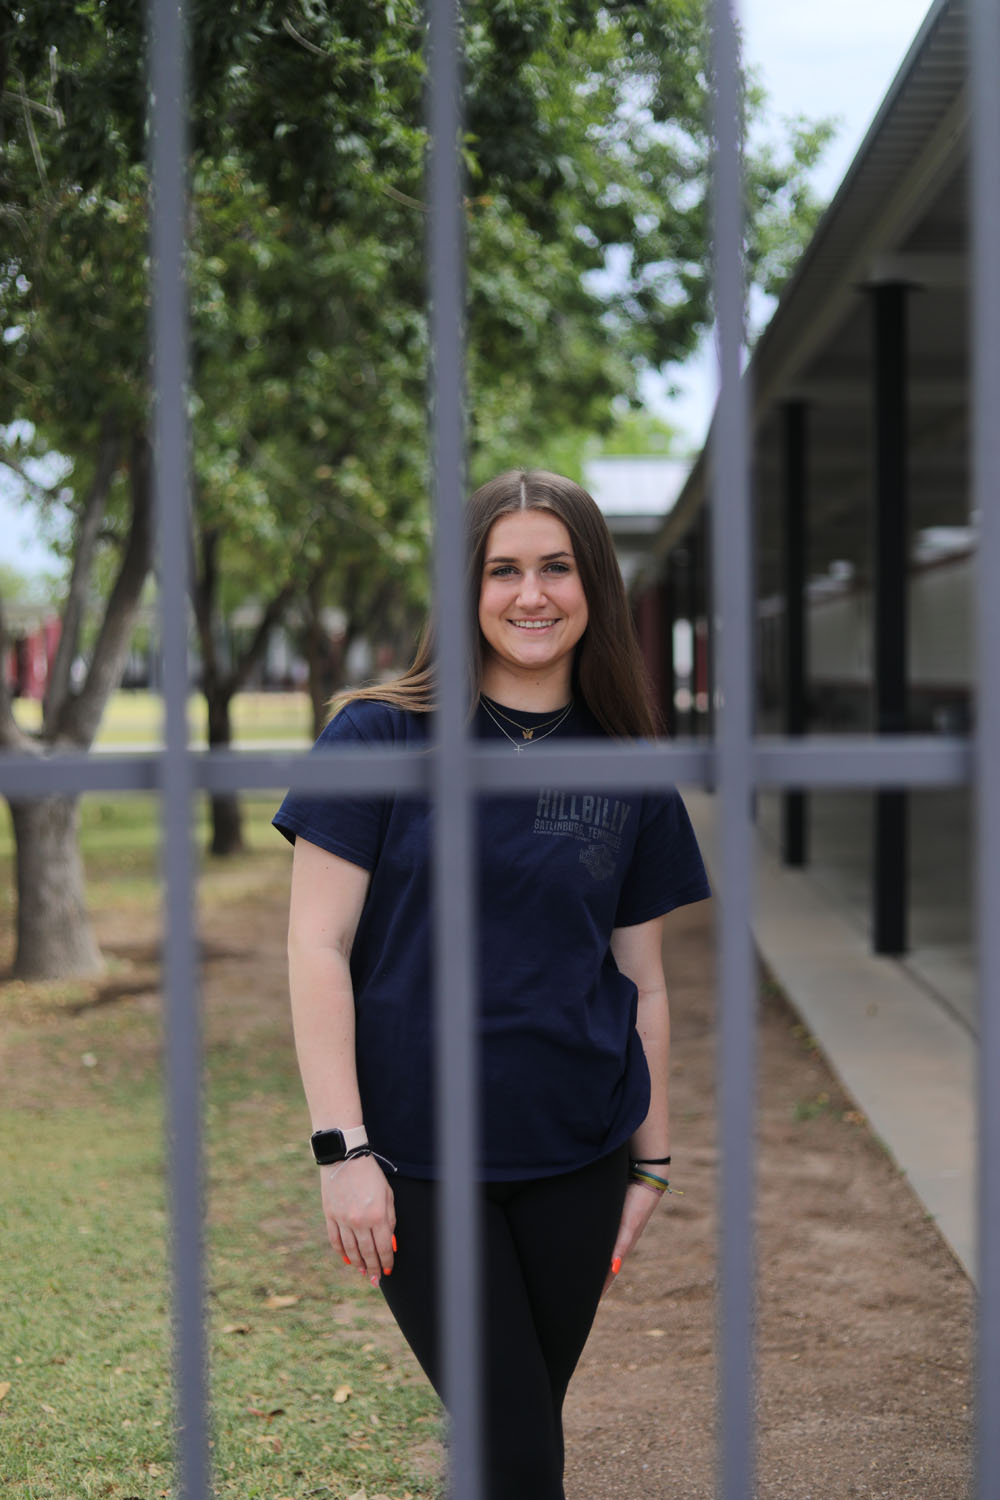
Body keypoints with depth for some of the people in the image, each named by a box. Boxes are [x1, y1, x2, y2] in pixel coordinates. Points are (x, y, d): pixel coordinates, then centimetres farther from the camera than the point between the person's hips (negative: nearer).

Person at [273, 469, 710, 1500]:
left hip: (577, 1156, 3)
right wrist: (342, 1147, -12)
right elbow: (318, 948, -7)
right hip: (419, 1158, -3)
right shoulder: (384, 737, -5)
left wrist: (651, 1161, 12)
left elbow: (641, 984, 11)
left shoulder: (627, 776, 5)